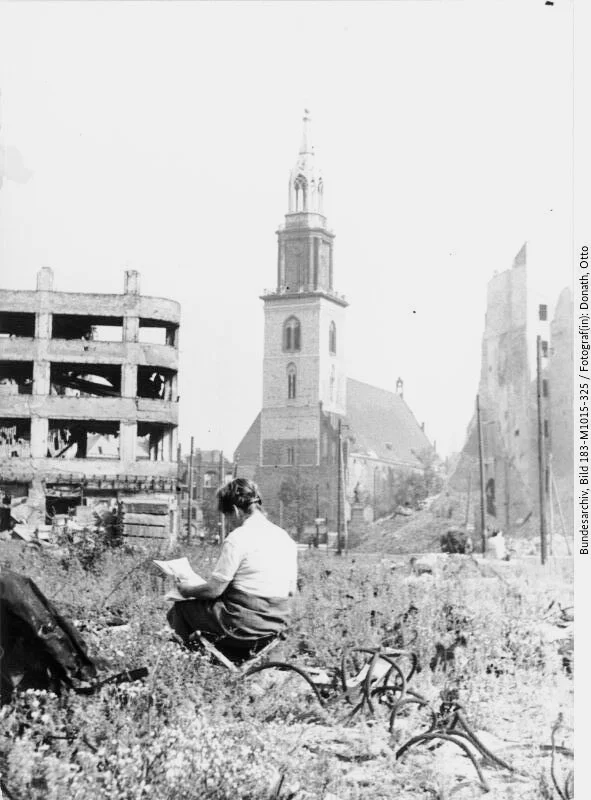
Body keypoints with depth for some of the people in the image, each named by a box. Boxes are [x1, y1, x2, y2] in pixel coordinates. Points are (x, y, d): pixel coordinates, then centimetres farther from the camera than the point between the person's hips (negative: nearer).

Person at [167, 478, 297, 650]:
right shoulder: (285, 538, 7)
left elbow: (214, 590, -12)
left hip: (245, 627, -8)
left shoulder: (238, 538, -14)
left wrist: (187, 590, 7)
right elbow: (291, 590, 13)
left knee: (180, 608, 12)